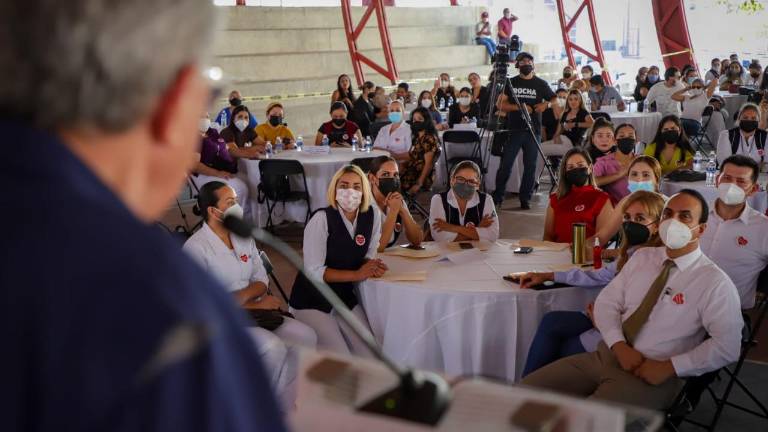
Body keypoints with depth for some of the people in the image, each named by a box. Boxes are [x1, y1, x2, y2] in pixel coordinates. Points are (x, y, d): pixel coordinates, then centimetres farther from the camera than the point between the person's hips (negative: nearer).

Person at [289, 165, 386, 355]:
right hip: (312, 301, -6)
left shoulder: (372, 215, -5)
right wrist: (356, 275, -23)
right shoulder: (322, 219, -20)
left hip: (345, 298, 6)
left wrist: (373, 266, -16)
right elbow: (313, 271, -20)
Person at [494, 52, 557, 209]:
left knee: (530, 166, 2)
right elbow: (501, 104, 1)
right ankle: (497, 196, 4)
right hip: (513, 130, -1)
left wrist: (546, 104, -8)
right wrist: (518, 107, -14)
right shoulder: (511, 82, 8)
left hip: (533, 131, 1)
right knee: (506, 164, -5)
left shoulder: (541, 84, 9)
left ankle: (525, 199, 9)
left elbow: (555, 99, 14)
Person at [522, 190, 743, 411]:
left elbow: (727, 346, -12)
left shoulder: (714, 282, -6)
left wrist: (668, 367, -15)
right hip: (604, 356, 6)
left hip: (649, 375, -5)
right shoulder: (642, 256, 12)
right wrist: (620, 347, -10)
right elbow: (606, 302, 8)